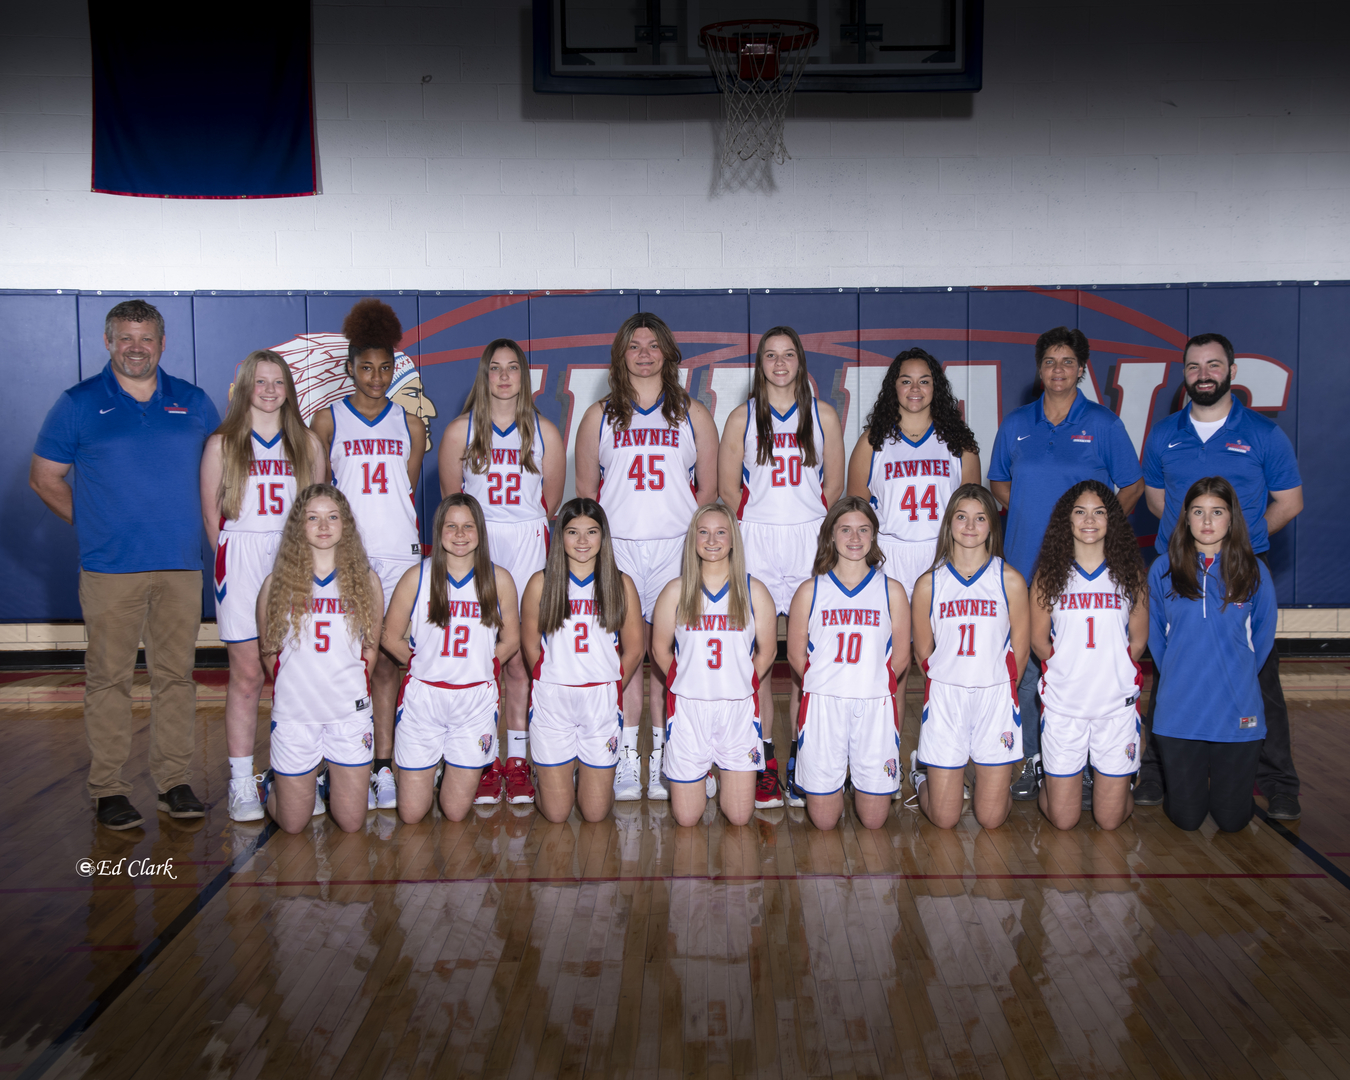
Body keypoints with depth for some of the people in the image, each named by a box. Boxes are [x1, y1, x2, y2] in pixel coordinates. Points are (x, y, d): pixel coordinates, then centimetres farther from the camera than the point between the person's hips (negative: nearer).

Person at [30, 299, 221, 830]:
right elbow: (44, 477, 7)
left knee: (176, 675, 6)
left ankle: (174, 782, 14)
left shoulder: (192, 403, 10)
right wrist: (91, 522, 1)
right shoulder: (78, 404, 3)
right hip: (110, 568, -2)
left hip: (181, 566, 3)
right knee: (109, 677, 0)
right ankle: (107, 788, 7)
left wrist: (194, 520, 9)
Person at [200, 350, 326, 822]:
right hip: (242, 565, -2)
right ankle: (241, 783, 4)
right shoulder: (223, 444, 6)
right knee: (247, 675, -2)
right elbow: (212, 515, 6)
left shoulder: (306, 442, 12)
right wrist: (232, 562, -1)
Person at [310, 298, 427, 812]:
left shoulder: (409, 424, 11)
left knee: (387, 657, 2)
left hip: (399, 554, 1)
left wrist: (412, 542, 12)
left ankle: (384, 765, 6)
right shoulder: (328, 420, 7)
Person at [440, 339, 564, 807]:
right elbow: (451, 498, 9)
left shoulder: (544, 432, 7)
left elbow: (551, 502, 12)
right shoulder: (461, 430, 6)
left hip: (528, 547, 0)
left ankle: (517, 762, 7)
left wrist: (521, 532, 10)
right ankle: (484, 763, 5)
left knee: (520, 661, -1)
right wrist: (476, 533, 7)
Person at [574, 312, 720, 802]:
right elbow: (584, 489, 11)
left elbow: (709, 489, 10)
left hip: (676, 546, 0)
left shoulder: (693, 414, 11)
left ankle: (662, 761, 7)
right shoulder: (599, 416, 11)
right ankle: (626, 761, 5)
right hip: (617, 547, 0)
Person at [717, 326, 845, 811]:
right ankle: (764, 761, 4)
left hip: (811, 539, 1)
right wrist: (760, 524, 4)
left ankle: (801, 757, 8)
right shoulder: (742, 417, 8)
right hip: (756, 541, 0)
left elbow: (834, 485, 12)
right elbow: (728, 488, 8)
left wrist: (813, 527, 4)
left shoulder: (823, 415, 10)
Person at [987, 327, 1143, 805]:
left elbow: (1132, 486, 8)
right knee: (1024, 665, 5)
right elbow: (998, 481, 21)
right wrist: (1027, 514, 6)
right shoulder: (1017, 424, 9)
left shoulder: (1103, 424, 2)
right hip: (1025, 563, 2)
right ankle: (1029, 760, 16)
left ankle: (1082, 766, 9)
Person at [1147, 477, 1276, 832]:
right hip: (1179, 711, 0)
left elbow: (1263, 636, 9)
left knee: (1232, 820, 7)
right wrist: (1177, 675, 9)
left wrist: (1237, 676, 9)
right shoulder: (1163, 570, -1)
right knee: (1186, 819, 8)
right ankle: (1195, 778, 41)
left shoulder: (1254, 572, -2)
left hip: (1237, 710, 0)